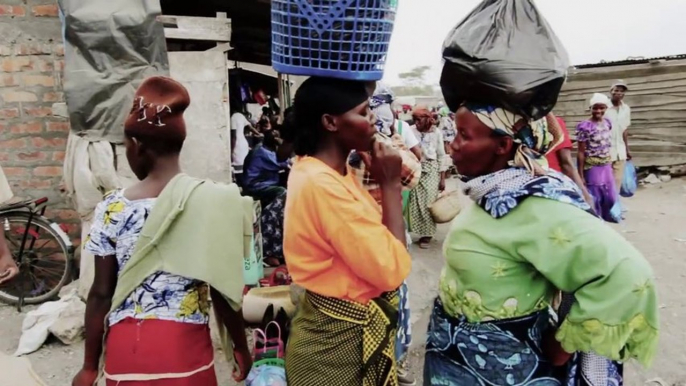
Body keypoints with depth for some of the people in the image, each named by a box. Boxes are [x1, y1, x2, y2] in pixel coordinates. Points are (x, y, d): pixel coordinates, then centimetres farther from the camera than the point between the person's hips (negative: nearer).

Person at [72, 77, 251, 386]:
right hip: (184, 344, -1)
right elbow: (221, 289, -7)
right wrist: (241, 347, 6)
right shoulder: (211, 201, -11)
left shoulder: (112, 208, -7)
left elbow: (101, 294, -2)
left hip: (126, 346, 1)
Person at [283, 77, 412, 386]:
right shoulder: (321, 184, -27)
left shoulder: (334, 172, 3)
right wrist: (390, 184, -19)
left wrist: (386, 183, -4)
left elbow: (371, 239, 6)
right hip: (339, 338, -9)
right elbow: (391, 270, -26)